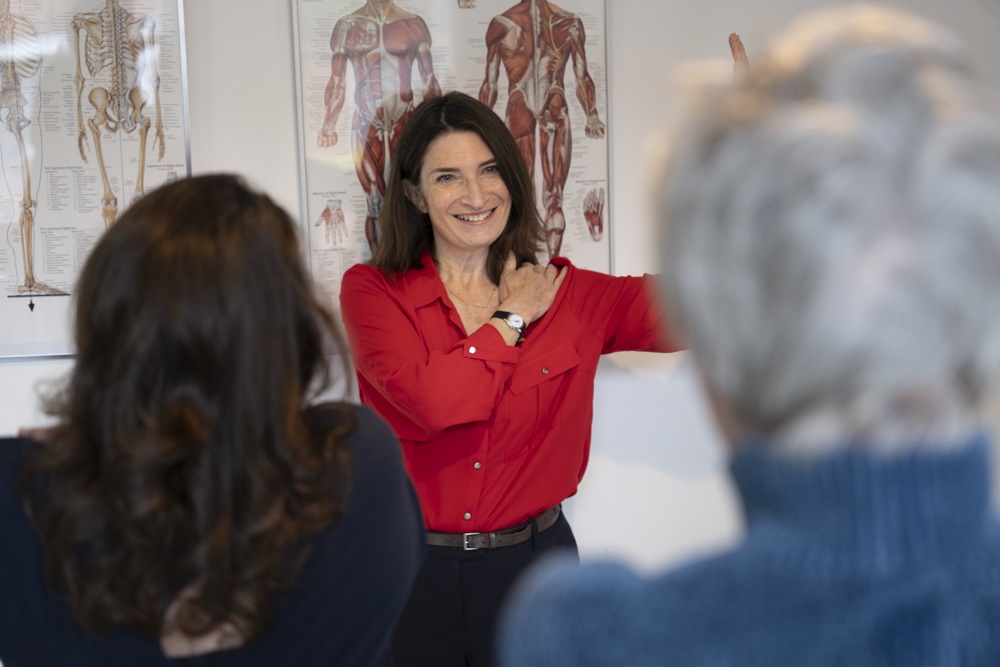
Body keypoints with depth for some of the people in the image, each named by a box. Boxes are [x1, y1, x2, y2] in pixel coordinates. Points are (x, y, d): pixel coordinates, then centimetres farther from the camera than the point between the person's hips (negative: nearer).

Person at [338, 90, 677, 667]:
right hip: (412, 575, -1)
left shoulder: (569, 294, 1)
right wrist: (511, 318, -8)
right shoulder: (373, 291, -5)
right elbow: (434, 402, -22)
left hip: (532, 570, 2)